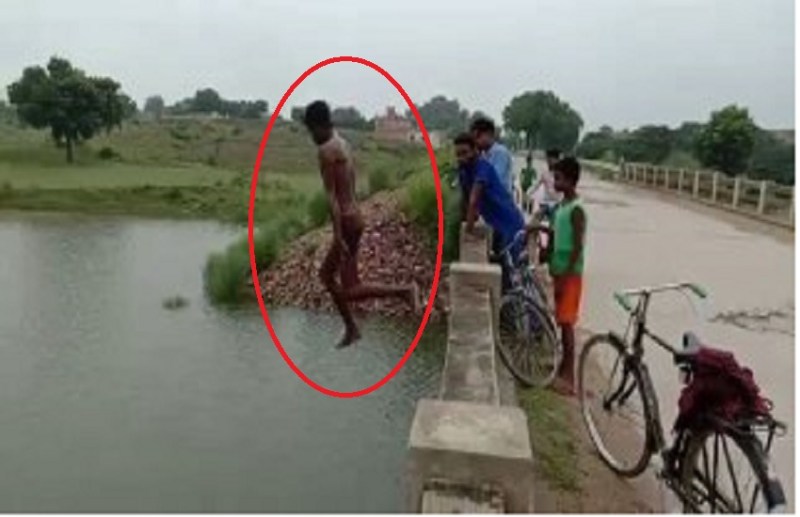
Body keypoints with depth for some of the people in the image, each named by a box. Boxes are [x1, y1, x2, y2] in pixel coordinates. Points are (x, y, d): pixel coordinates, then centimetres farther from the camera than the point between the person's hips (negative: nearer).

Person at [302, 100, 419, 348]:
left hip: (347, 221, -10)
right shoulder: (343, 144, 14)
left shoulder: (326, 150, -14)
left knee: (350, 289, -3)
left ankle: (405, 290, -6)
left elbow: (331, 195, -19)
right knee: (326, 273, 20)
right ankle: (351, 328, 27)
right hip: (354, 216, 10)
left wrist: (338, 236, -21)